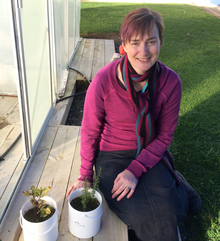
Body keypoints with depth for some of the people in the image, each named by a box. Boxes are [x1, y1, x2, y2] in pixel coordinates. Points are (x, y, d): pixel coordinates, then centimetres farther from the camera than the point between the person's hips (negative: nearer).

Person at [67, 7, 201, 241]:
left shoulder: (170, 82, -13)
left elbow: (164, 136, -5)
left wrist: (135, 171, -16)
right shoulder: (103, 81, -19)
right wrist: (85, 176, 1)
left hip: (150, 153, 2)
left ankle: (175, 187, 18)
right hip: (112, 155, -2)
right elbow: (90, 132, -7)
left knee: (167, 214, -15)